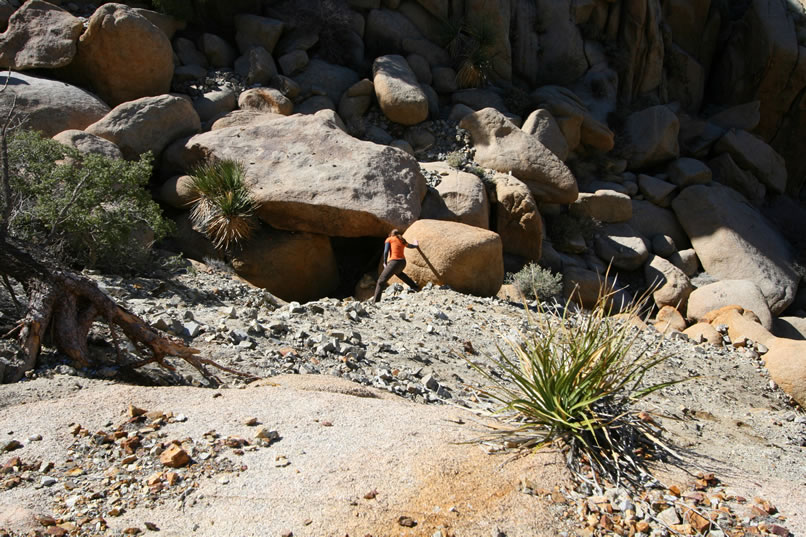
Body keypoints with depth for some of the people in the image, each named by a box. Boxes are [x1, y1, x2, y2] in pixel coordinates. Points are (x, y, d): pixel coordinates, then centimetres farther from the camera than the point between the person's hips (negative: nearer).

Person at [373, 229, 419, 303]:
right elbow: (410, 246, 41)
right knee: (398, 272, 40)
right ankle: (415, 287, 42)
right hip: (403, 263, 6)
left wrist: (385, 263, 9)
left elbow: (386, 252, -4)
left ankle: (376, 302, -19)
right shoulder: (402, 241, 21)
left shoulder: (389, 239, 8)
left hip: (394, 262, -6)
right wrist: (416, 245, 63)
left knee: (381, 281, -6)